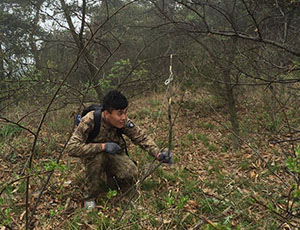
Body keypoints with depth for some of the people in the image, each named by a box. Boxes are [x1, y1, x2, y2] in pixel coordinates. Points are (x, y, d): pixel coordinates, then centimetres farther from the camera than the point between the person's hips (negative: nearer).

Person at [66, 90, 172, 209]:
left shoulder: (124, 122, -19)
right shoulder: (90, 121, -31)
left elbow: (141, 137, -9)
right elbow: (71, 148, -37)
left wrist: (158, 154, -25)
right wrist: (103, 146, -41)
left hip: (114, 154, 3)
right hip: (91, 155, -3)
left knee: (131, 175, -24)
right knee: (97, 156, -38)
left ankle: (105, 181, 11)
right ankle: (89, 197, -14)